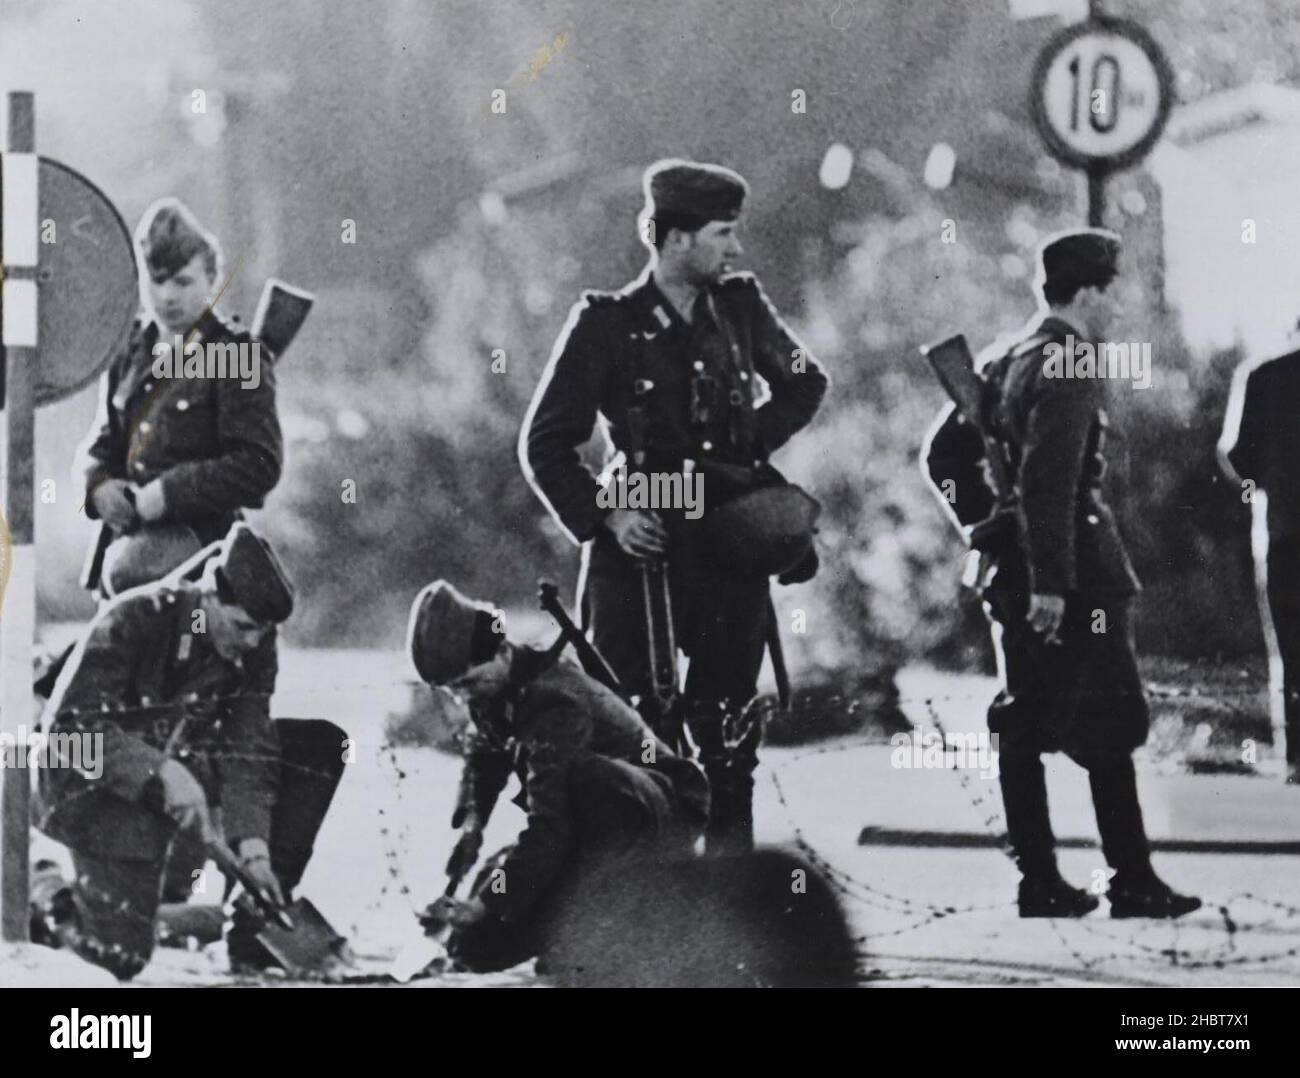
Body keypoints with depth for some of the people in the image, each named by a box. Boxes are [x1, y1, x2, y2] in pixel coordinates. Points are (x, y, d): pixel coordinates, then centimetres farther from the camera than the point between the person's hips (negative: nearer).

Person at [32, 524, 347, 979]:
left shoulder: (254, 643, -8)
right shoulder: (134, 618, -25)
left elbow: (248, 747, -12)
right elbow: (70, 724, -27)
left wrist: (253, 847, -24)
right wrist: (162, 773, -37)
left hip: (178, 766, 6)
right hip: (92, 783, -6)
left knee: (321, 746, -8)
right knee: (121, 955, -21)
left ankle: (259, 928, -6)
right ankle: (57, 903, 15)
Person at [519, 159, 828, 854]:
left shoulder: (740, 308, 6)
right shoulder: (607, 326, -5)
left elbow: (804, 383, 24)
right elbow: (544, 444, -2)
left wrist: (753, 442, 8)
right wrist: (602, 515, -12)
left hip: (730, 540, 3)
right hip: (642, 543, -3)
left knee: (730, 719, 4)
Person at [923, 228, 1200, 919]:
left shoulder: (1006, 362, 14)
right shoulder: (1069, 365, -14)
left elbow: (943, 456, 19)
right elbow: (1050, 479, -24)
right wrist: (1051, 583, -25)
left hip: (1012, 571, 9)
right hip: (1077, 577, -9)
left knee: (1022, 728, 8)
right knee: (1109, 731, -3)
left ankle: (1039, 882, 12)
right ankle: (1132, 883, 0)